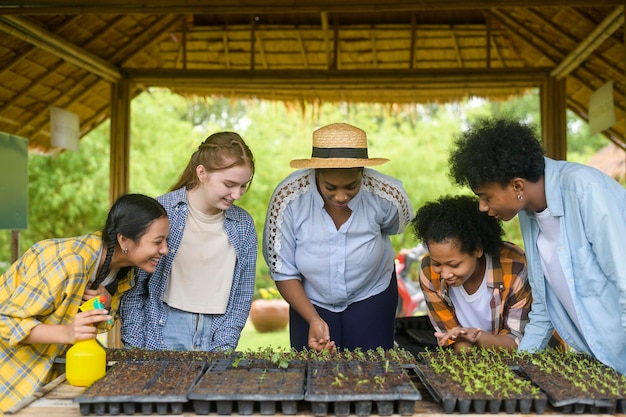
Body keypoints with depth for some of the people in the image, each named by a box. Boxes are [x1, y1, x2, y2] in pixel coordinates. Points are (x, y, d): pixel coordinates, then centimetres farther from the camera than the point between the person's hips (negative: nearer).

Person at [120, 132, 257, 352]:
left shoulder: (244, 225, 2)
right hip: (164, 330, -2)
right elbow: (134, 286, -4)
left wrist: (224, 345, -4)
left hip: (216, 334, 3)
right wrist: (134, 348, -7)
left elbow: (244, 293, 5)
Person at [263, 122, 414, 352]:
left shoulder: (386, 195, -25)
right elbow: (283, 272, -18)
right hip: (309, 302, 0)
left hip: (371, 298, 1)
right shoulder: (288, 197, -27)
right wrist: (314, 321, -26)